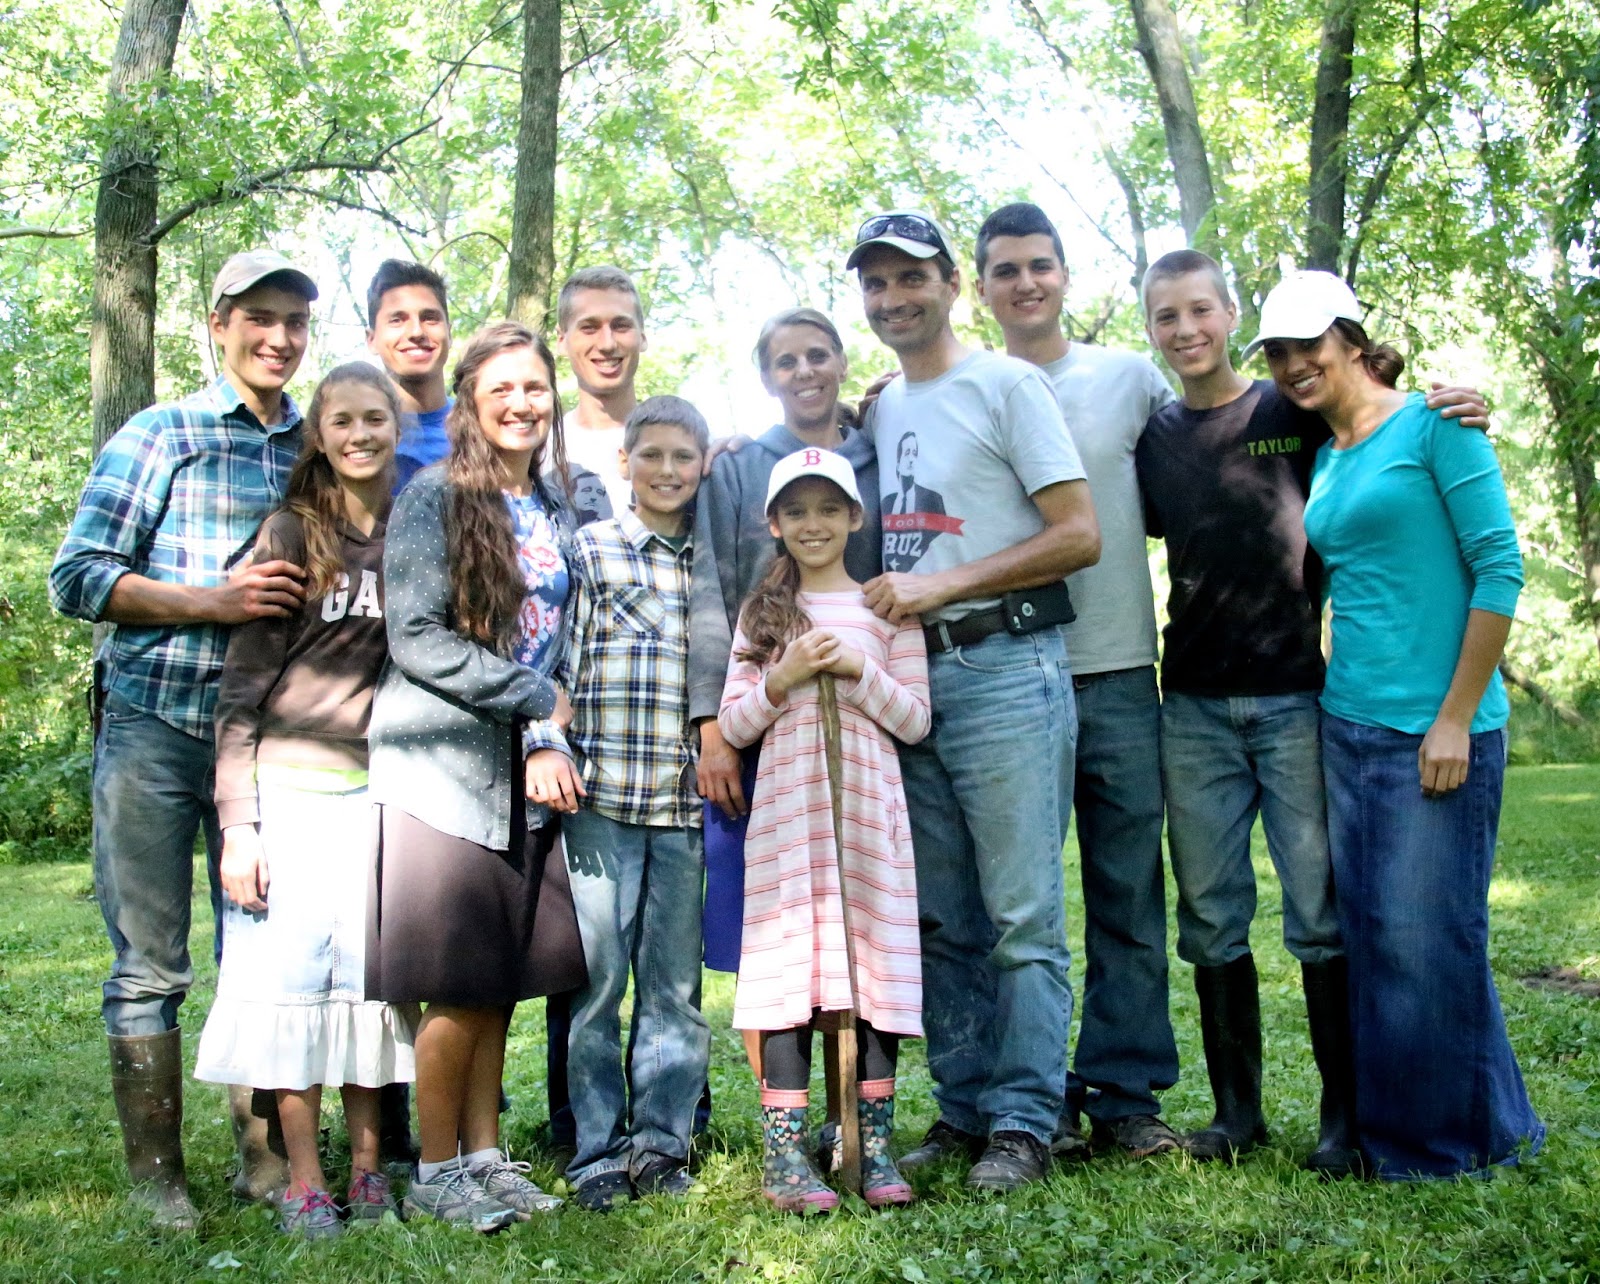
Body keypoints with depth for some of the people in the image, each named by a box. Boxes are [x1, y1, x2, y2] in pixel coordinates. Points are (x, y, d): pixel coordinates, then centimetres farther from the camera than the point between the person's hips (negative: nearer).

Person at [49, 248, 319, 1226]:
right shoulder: (160, 436, 3)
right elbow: (78, 578, -2)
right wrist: (213, 603, -13)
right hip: (155, 729, -3)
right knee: (151, 965, 3)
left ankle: (265, 1158, 19)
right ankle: (157, 1174, 13)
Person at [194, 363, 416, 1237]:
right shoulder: (292, 533, -1)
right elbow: (242, 688, -2)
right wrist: (237, 821, -9)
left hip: (385, 785, 3)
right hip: (294, 782, -3)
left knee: (372, 973, 5)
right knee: (289, 972, -1)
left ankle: (368, 1169, 16)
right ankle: (302, 1181, 8)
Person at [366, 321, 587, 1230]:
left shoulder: (558, 512, 13)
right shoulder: (436, 499, -6)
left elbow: (560, 643, 13)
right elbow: (415, 638, -13)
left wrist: (549, 742, -3)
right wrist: (540, 699, -11)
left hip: (525, 776, 6)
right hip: (445, 768, -5)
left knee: (504, 980, 9)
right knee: (461, 984, -3)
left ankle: (485, 1155, 21)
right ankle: (437, 1170, 12)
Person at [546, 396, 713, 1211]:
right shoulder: (587, 548, 6)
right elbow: (554, 661, 2)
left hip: (685, 801, 3)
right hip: (598, 794, -2)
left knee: (675, 978, 7)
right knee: (599, 974, 1)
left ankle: (660, 1141, 18)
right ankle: (597, 1150, 12)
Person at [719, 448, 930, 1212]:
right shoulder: (763, 611, 12)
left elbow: (915, 720, 4)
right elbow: (733, 726, 7)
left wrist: (857, 672, -10)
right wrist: (784, 678, -8)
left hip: (869, 806, 0)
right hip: (786, 811, 0)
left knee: (876, 963, 0)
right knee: (787, 966, -4)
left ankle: (875, 1145, 10)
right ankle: (784, 1153, -1)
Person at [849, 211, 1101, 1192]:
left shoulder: (1007, 385, -1)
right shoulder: (879, 411, 18)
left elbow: (1079, 536, -9)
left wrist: (943, 584, -13)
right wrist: (878, 601, 4)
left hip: (1005, 666, -7)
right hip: (908, 677, 7)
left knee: (1022, 915, -4)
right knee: (942, 919, 10)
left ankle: (1024, 1122, 4)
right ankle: (964, 1109, 20)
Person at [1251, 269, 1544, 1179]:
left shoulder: (1433, 423, -5)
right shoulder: (1325, 461, 14)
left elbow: (1499, 568, -10)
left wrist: (1455, 716, -14)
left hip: (1436, 728, -7)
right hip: (1349, 725, 7)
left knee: (1427, 934, -3)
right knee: (1369, 934, 10)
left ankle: (1454, 1136, 15)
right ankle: (1388, 1128, 23)